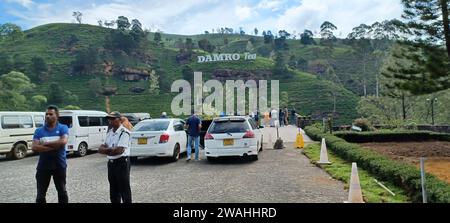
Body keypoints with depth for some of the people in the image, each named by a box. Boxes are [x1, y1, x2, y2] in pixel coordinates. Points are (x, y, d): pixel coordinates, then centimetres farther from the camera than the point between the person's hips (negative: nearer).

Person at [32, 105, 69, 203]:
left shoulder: (63, 128, -3)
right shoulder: (39, 131, 3)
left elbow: (63, 141, -21)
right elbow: (34, 148, -10)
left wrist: (45, 144, -14)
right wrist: (54, 146, -18)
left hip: (60, 165, -2)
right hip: (43, 166, 2)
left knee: (62, 191, 13)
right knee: (41, 194, 9)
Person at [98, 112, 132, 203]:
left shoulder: (124, 132, -13)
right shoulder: (110, 132, 13)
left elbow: (119, 150, -21)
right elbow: (101, 148, 9)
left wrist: (106, 150, -7)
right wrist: (111, 150, -12)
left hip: (121, 162, -8)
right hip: (111, 163, 8)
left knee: (124, 189, 0)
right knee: (113, 189, 17)